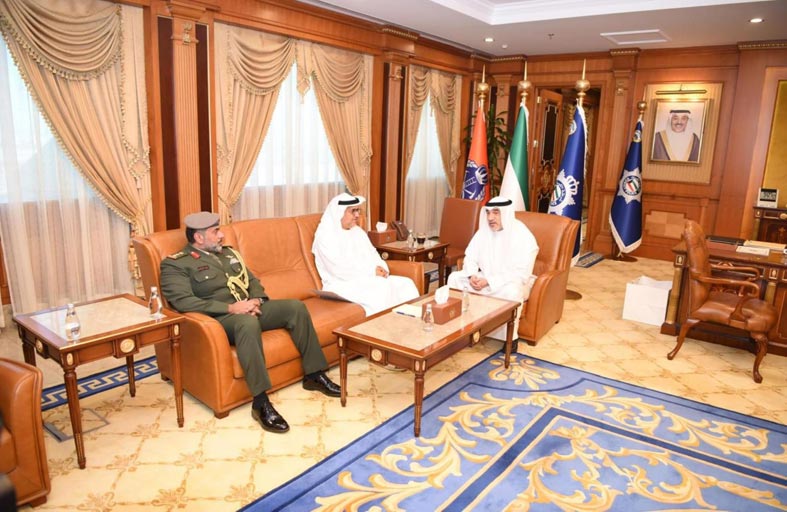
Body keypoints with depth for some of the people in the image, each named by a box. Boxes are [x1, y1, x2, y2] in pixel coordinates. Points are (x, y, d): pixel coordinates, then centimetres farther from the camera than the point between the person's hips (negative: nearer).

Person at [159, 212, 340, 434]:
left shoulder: (229, 253, 20)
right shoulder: (175, 264, -3)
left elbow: (252, 280, 20)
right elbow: (183, 302, -17)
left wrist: (256, 300, -4)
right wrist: (230, 308, -22)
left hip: (250, 309, 8)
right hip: (218, 318, -7)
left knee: (296, 307, -10)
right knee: (248, 323, -40)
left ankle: (314, 374, -1)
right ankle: (260, 403, -36)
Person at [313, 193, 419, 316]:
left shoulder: (358, 231, 16)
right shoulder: (325, 235, -9)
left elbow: (372, 255, 15)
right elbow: (339, 269, -19)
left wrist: (381, 268, -9)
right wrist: (372, 271, -19)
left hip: (366, 278, 8)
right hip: (342, 284, -8)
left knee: (406, 284, -11)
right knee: (382, 289, -31)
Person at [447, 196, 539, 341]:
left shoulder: (523, 236, -20)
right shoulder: (484, 231, -1)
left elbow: (521, 273, -26)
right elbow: (470, 257, 5)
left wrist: (488, 281, -30)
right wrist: (472, 275, -18)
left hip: (513, 282, -6)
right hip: (486, 278, 6)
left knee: (511, 291, -39)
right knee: (455, 278, -12)